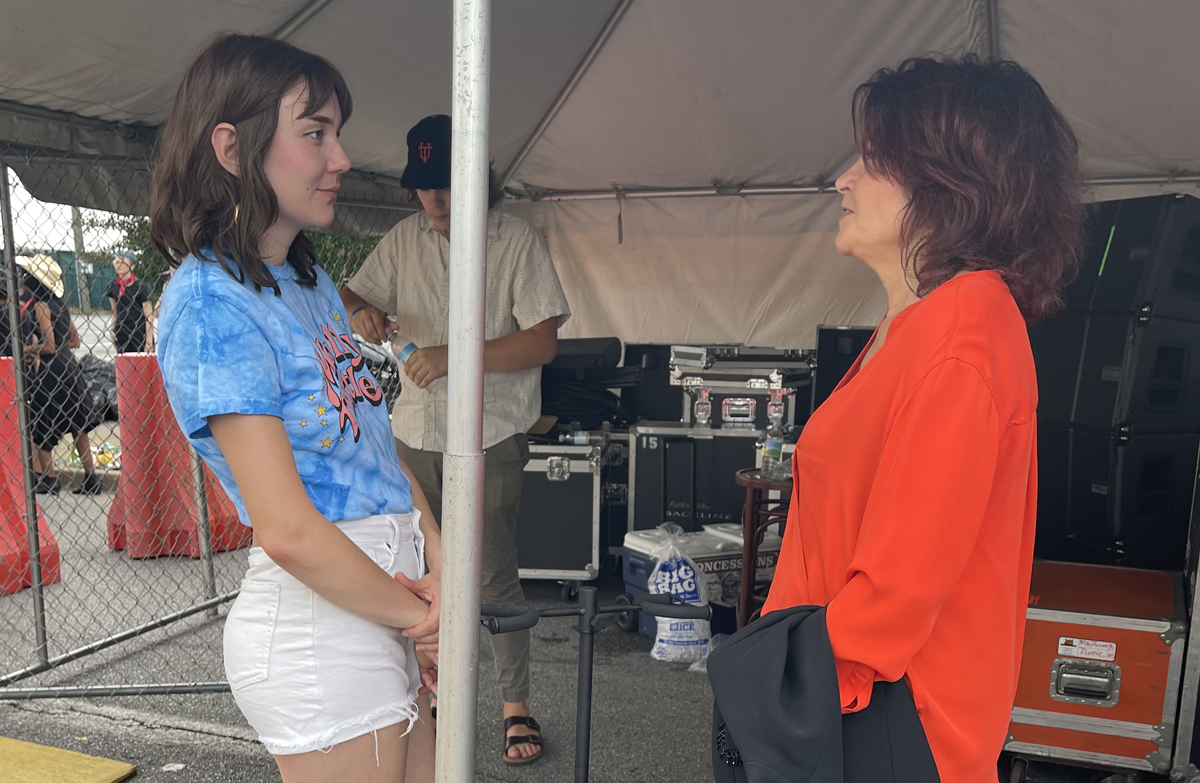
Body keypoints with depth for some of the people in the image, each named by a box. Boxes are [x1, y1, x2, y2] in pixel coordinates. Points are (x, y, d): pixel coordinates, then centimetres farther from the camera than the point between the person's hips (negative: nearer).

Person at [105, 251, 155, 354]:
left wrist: (149, 342, -11)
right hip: (121, 334, 5)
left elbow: (149, 316, -8)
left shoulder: (140, 287, -8)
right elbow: (115, 311, 18)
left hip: (140, 335, -5)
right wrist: (111, 329, 5)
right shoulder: (112, 285, 6)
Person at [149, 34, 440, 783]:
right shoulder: (209, 304, -17)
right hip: (317, 618, -8)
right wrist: (418, 616, -9)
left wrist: (444, 576, -2)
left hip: (387, 596, 8)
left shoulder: (312, 283, 11)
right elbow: (288, 531, -21)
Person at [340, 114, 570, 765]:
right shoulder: (404, 240, 6)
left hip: (491, 436, -5)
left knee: (494, 576, 0)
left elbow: (542, 342, -14)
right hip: (415, 431, 5)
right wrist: (360, 312, -11)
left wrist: (453, 356, -22)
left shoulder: (518, 240, -8)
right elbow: (351, 295, 15)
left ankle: (516, 706, 17)